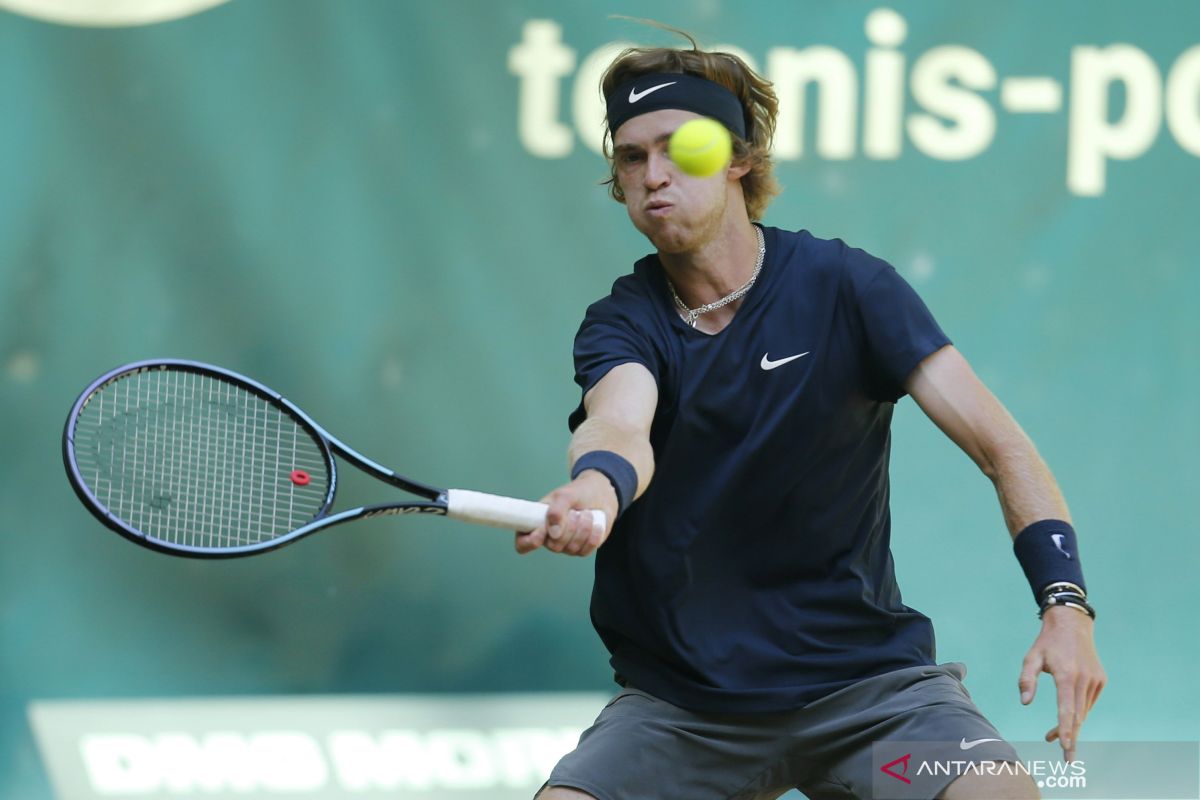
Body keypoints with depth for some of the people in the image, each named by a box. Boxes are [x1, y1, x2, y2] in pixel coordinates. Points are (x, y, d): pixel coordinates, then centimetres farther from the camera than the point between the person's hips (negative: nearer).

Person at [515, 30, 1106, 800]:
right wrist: (594, 490, -49)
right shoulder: (622, 323, 0)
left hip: (863, 671, -2)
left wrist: (1066, 601, -27)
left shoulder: (844, 287, -4)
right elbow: (621, 423, -24)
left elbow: (1000, 446, -10)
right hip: (679, 701, 2)